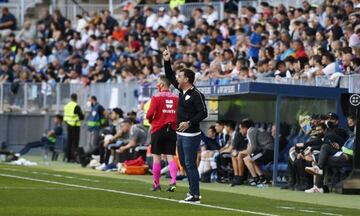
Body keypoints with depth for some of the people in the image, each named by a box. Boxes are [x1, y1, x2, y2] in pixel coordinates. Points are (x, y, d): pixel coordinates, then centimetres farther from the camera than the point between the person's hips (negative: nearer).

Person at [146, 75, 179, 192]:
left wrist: (150, 120, 9)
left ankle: (156, 184, 12)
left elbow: (150, 114, -13)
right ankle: (173, 181, -12)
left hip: (158, 129, -3)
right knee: (170, 157, 4)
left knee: (156, 157, 7)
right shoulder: (176, 98, 1)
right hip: (172, 130, 3)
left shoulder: (156, 97, -8)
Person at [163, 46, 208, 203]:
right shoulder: (182, 90, 10)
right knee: (184, 163, 13)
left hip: (191, 135, -9)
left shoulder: (196, 95, -15)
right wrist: (167, 61, 9)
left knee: (190, 164, -10)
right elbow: (170, 76, 19)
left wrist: (189, 123, -27)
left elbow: (203, 113, -19)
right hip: (181, 134, 9)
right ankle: (192, 190, 20)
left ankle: (195, 196, -8)